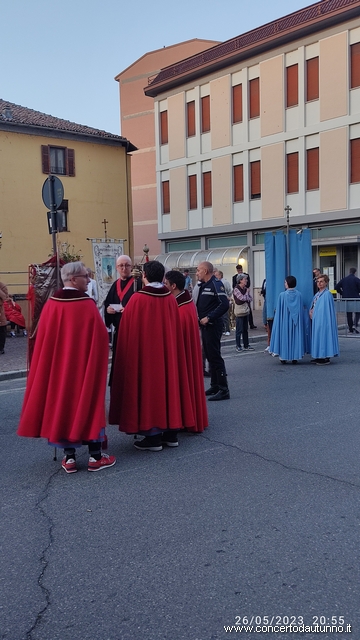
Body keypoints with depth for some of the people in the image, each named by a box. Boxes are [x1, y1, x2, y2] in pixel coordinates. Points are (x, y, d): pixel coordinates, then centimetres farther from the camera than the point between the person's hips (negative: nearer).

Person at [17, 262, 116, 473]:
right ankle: (95, 456, 12)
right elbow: (101, 338, -8)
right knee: (87, 402, 8)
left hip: (57, 365, 3)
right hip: (85, 365, -3)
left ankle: (69, 457, 15)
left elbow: (43, 341, 2)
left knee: (62, 402, 12)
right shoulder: (88, 305, -13)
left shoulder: (51, 305, -3)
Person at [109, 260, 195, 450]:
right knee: (168, 383, 13)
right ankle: (171, 432, 19)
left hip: (145, 352, -5)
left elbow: (129, 332, -9)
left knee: (149, 386, 3)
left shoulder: (137, 300, -14)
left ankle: (153, 436, 5)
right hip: (168, 352, 5)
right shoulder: (170, 299, 1)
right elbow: (176, 331, 9)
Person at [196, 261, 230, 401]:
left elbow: (224, 304, -23)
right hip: (205, 326, 10)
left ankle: (223, 390, -5)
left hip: (213, 326, -10)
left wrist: (209, 318, -22)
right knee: (209, 356, 14)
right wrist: (199, 317, 6)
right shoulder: (203, 286, 15)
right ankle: (214, 386, 24)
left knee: (215, 356, -9)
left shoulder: (216, 284, -13)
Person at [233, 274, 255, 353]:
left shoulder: (245, 289, 8)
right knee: (239, 330, -2)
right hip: (239, 312, -7)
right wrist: (247, 292, -5)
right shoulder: (236, 289, -12)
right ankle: (238, 346, 6)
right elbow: (242, 298, -20)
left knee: (245, 329, 11)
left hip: (246, 311, 7)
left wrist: (246, 299, -10)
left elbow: (250, 298, 10)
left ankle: (246, 346, 17)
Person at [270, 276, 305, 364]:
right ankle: (295, 357, 11)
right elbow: (301, 310, 2)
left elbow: (279, 311, -7)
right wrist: (299, 320, 11)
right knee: (296, 336, 9)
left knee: (285, 336, 6)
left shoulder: (282, 295, -12)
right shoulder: (299, 294, -4)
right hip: (296, 321, 2)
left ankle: (284, 357, 8)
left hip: (285, 321, -2)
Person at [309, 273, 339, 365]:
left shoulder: (327, 294, -13)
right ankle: (318, 357, 19)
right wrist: (311, 312, 2)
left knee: (323, 336, -6)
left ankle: (325, 358, 0)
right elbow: (313, 307, 22)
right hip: (316, 320, 9)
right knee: (317, 337, 12)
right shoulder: (317, 294, 15)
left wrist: (314, 313, -13)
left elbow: (326, 310, -17)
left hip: (323, 320, -9)